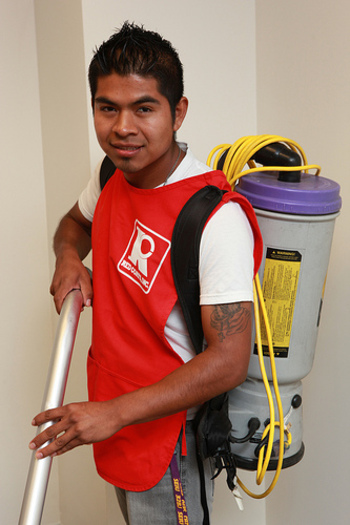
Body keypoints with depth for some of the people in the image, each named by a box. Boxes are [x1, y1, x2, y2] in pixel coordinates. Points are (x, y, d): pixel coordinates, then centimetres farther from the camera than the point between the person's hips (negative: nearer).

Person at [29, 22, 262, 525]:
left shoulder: (217, 218, -29)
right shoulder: (111, 176, -4)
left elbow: (229, 360, -29)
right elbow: (76, 222, 20)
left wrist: (114, 414, -29)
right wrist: (69, 258, -4)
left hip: (168, 430, -7)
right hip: (112, 417, 8)